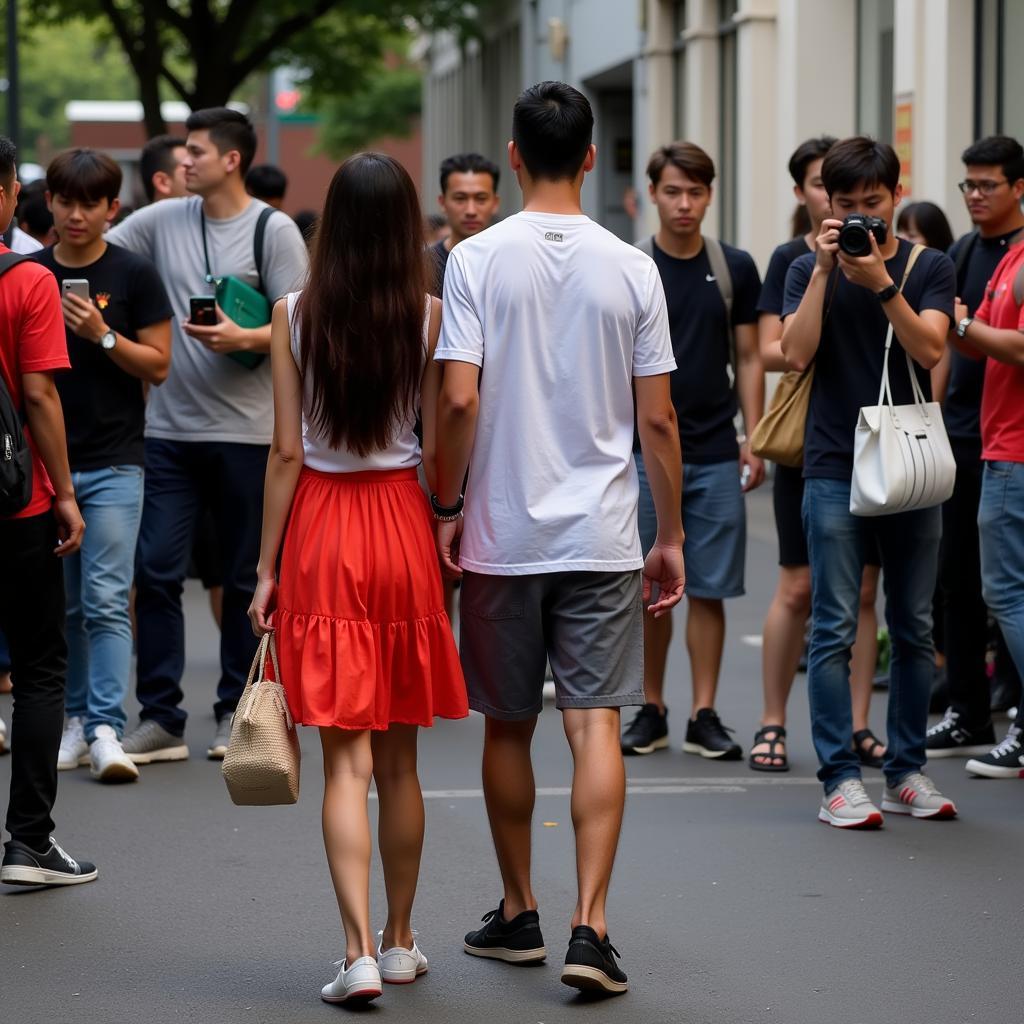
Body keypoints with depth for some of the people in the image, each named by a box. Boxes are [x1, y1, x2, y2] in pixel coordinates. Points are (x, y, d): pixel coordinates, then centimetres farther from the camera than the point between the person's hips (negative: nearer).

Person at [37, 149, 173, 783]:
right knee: (63, 605, 9)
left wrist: (102, 336, -16)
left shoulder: (133, 275, -1)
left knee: (106, 602, -9)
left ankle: (106, 730, -12)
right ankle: (76, 719, 17)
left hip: (112, 464, -3)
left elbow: (158, 365, -2)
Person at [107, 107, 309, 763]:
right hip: (169, 428, 3)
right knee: (157, 570, -2)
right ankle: (161, 719, 4)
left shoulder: (274, 232, -3)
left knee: (245, 576, 7)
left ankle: (237, 713, 18)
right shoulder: (162, 221, 8)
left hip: (245, 431, -3)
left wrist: (242, 338, -21)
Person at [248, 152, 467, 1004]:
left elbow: (286, 452, -4)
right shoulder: (430, 316, -4)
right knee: (399, 758, 13)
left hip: (321, 526, -1)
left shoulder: (296, 315, -4)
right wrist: (448, 542, 9)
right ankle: (400, 942, 23)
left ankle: (360, 953, -12)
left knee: (346, 761, -2)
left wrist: (267, 568, 2)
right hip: (402, 524, 1)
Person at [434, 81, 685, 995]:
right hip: (602, 536, 0)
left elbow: (459, 401, -12)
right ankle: (590, 927, -12)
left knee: (509, 725, 12)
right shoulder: (631, 269, -1)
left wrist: (448, 507, 1)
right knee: (595, 726, -2)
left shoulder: (478, 260, -5)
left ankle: (519, 914, 24)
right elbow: (658, 420, 1)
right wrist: (671, 536, 9)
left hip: (502, 534, 0)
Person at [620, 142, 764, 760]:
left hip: (715, 454, 1)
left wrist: (753, 439, 1)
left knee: (709, 590, 1)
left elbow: (749, 359, 8)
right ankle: (652, 712, 15)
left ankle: (704, 716, 7)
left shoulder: (735, 268, 5)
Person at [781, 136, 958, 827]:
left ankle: (907, 770, 15)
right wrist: (824, 270, -12)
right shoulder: (810, 270, 6)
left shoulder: (929, 267, 6)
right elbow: (797, 353, -8)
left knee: (914, 628, 6)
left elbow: (929, 349, -9)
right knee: (835, 629, -6)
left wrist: (881, 283, -19)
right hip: (836, 469, -1)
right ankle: (840, 777, -3)